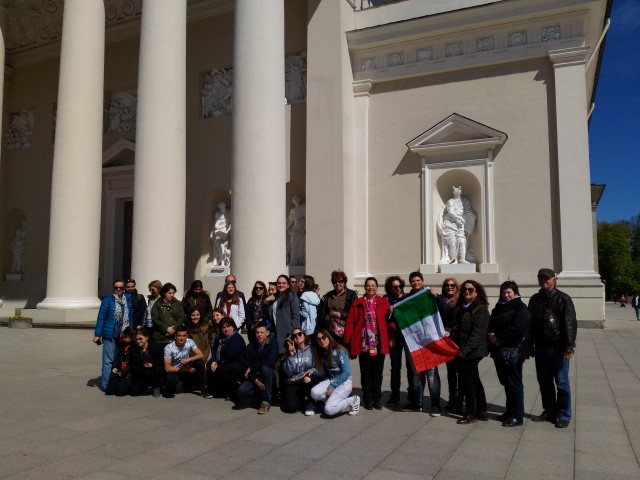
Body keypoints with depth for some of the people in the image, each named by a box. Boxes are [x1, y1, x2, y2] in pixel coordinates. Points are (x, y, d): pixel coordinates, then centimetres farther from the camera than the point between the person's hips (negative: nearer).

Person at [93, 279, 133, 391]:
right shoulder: (107, 301, -3)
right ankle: (106, 385, 5)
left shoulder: (128, 299, 9)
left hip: (124, 335, 4)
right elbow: (101, 318, -4)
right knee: (109, 360, -2)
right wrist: (97, 334, -8)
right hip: (110, 335, -4)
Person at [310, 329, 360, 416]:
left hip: (344, 381, -6)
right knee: (314, 393, -25)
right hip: (330, 380, 6)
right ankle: (334, 399, 0)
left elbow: (346, 373, -16)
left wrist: (332, 387, -17)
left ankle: (352, 400, 1)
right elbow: (322, 372, 8)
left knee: (329, 410, -22)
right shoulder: (321, 353, 4)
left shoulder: (340, 351, -15)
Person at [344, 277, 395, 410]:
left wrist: (391, 337, -9)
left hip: (379, 344, 0)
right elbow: (350, 323, 1)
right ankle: (368, 400, 17)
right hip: (363, 344, 0)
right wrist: (348, 341, -5)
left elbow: (390, 321, 1)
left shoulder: (384, 302, 6)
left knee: (377, 373, 8)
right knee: (366, 373, 7)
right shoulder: (357, 303, 5)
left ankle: (377, 400, 19)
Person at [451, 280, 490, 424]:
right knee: (474, 380, 14)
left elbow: (478, 332, -19)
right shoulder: (460, 308, 14)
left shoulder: (480, 309, -11)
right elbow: (457, 328, 18)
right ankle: (482, 411, 24)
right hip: (463, 351, 8)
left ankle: (471, 413, 7)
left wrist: (465, 349, -22)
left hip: (472, 351, -8)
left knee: (467, 380, -5)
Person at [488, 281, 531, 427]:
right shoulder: (499, 308, 18)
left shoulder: (521, 308, -5)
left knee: (514, 383, -3)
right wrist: (491, 335, -6)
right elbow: (491, 324, 15)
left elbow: (516, 328, -17)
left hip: (513, 351, -7)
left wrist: (498, 337, -14)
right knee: (506, 382, 14)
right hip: (499, 350, 7)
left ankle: (517, 416, 3)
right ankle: (510, 411, 25)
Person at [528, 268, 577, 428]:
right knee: (544, 381, 12)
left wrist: (569, 347, -18)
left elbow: (570, 324, -12)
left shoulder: (563, 299, -6)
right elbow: (530, 323, 16)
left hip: (558, 348, -6)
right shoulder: (535, 300, 13)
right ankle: (549, 411, 24)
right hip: (541, 348, 6)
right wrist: (530, 345, 13)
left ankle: (564, 415, 11)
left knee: (561, 382, 0)